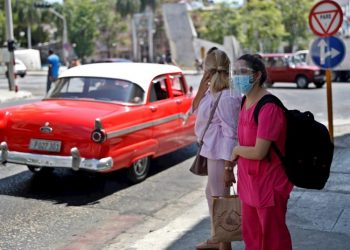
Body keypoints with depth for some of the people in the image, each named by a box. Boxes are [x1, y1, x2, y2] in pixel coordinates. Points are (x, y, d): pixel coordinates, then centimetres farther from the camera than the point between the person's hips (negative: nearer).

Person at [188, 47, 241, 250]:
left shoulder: (226, 98, -24)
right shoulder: (213, 92, 6)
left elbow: (230, 134, -24)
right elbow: (195, 109, 13)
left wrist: (228, 167, -23)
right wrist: (203, 86, 0)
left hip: (221, 155, -10)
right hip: (214, 152, 10)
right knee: (212, 194, 23)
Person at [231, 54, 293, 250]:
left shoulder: (269, 108, -24)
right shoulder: (245, 102, 5)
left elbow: (258, 152, -27)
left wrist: (236, 150, -9)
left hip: (269, 184, -9)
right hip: (250, 182, 9)